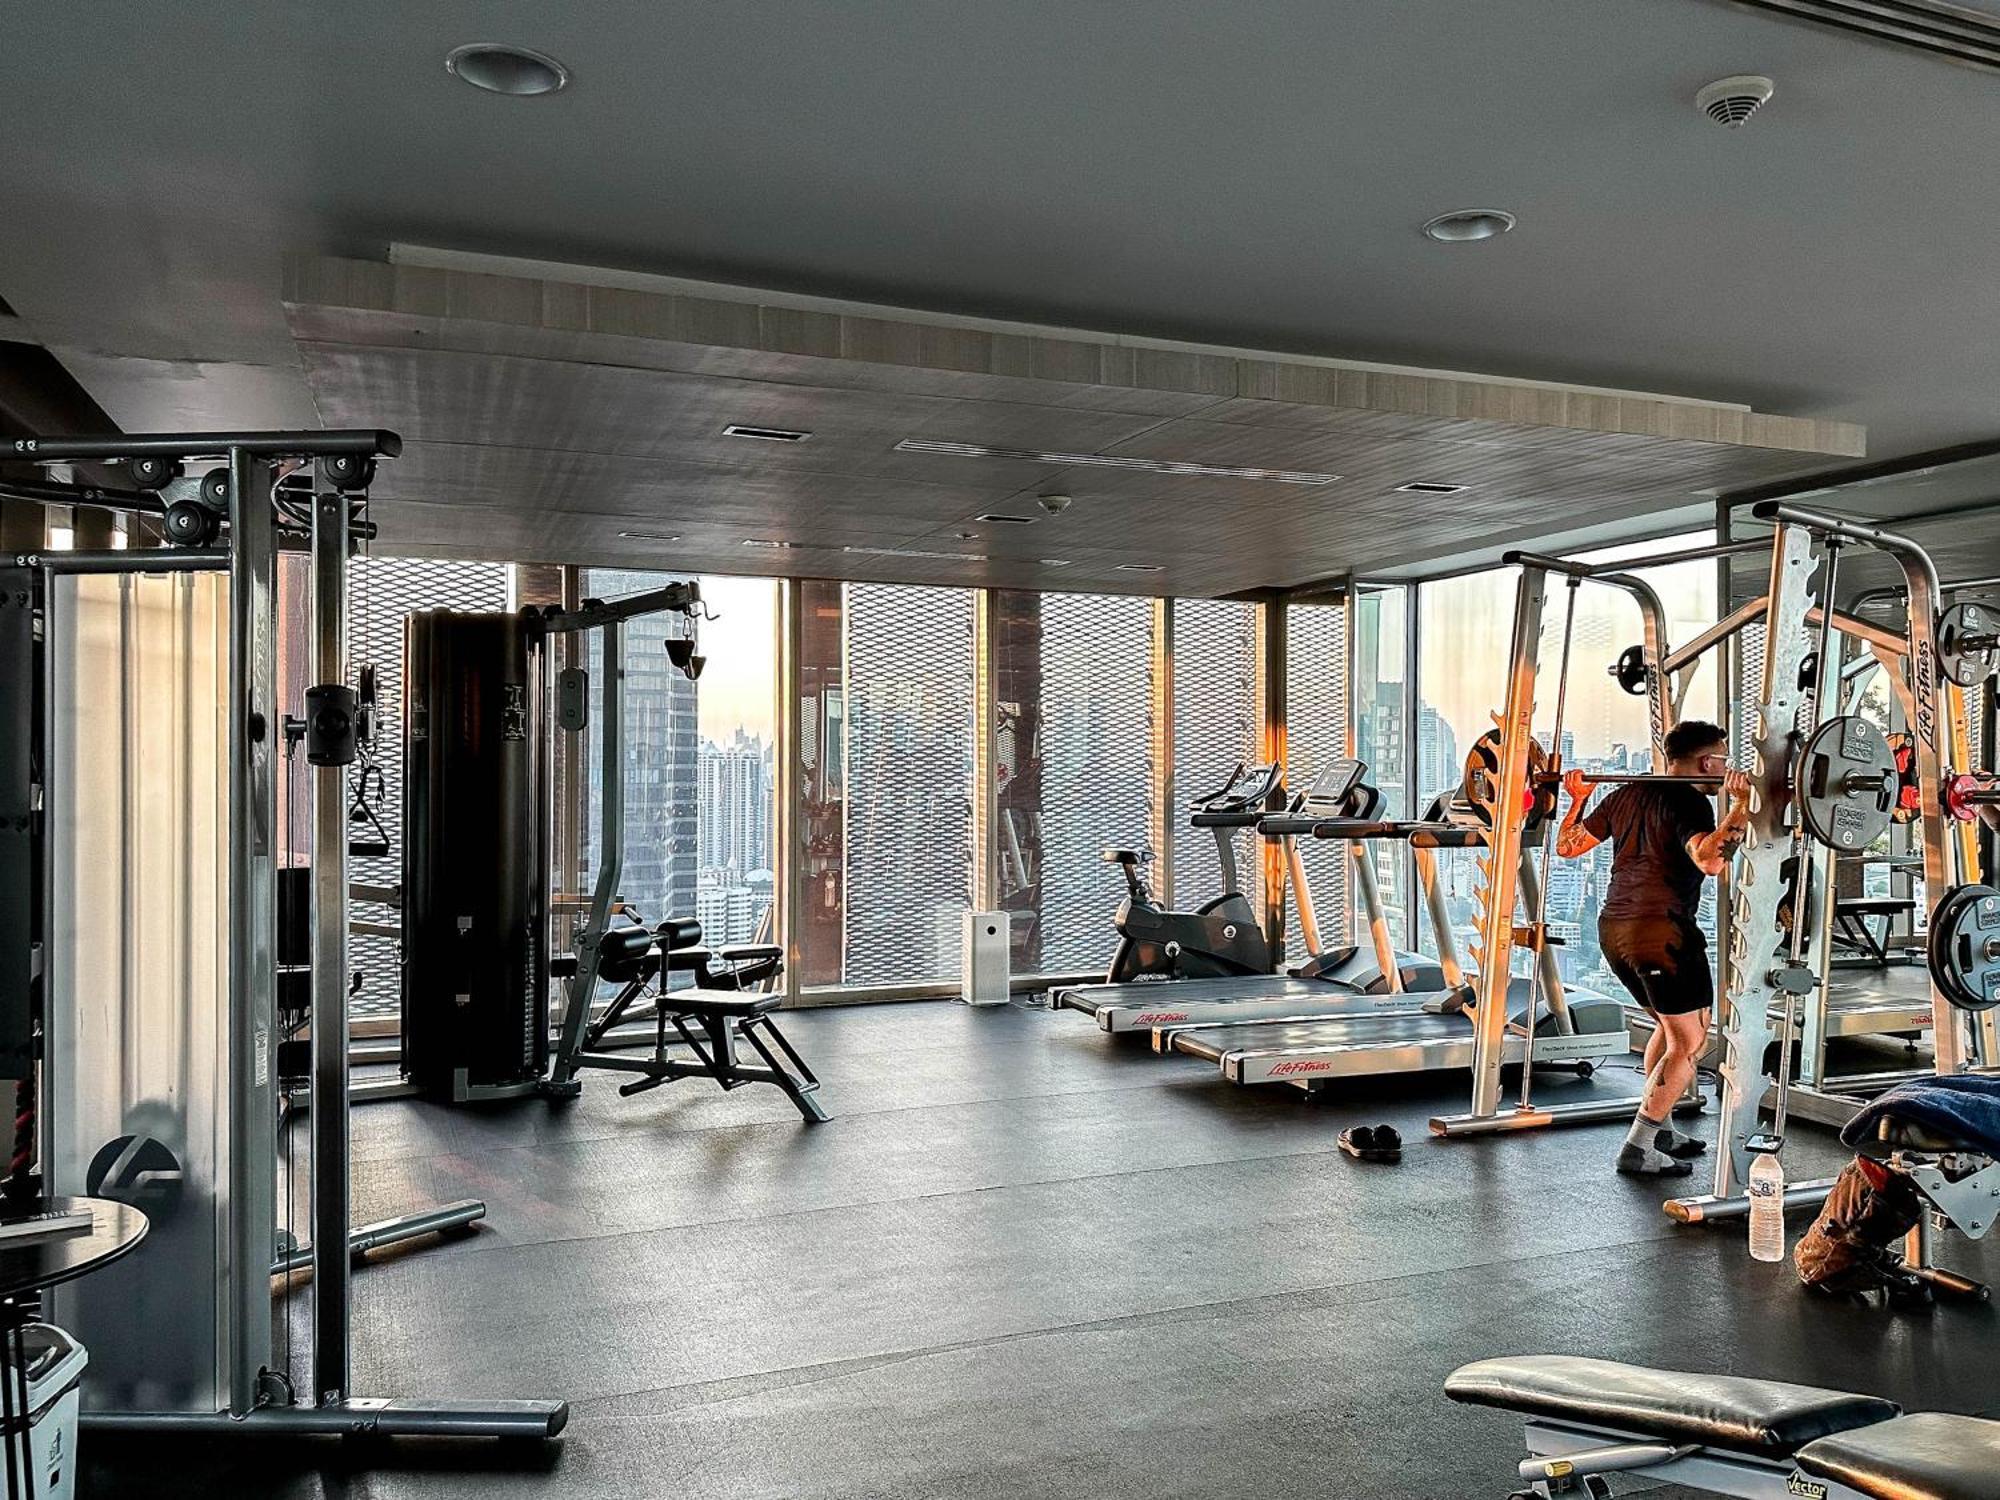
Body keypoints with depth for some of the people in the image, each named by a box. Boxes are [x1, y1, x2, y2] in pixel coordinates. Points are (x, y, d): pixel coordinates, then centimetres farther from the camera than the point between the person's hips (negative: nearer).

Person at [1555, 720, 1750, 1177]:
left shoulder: (1627, 795, 14)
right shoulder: (1688, 802, -10)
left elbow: (1568, 845, 21)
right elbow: (1709, 859, -29)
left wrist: (1578, 797, 32)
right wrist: (1740, 805, -29)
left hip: (1613, 929, 9)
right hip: (1660, 932, -9)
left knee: (1669, 1025, 26)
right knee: (1690, 1041, 2)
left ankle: (1659, 1130, 30)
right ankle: (1638, 1150, -2)